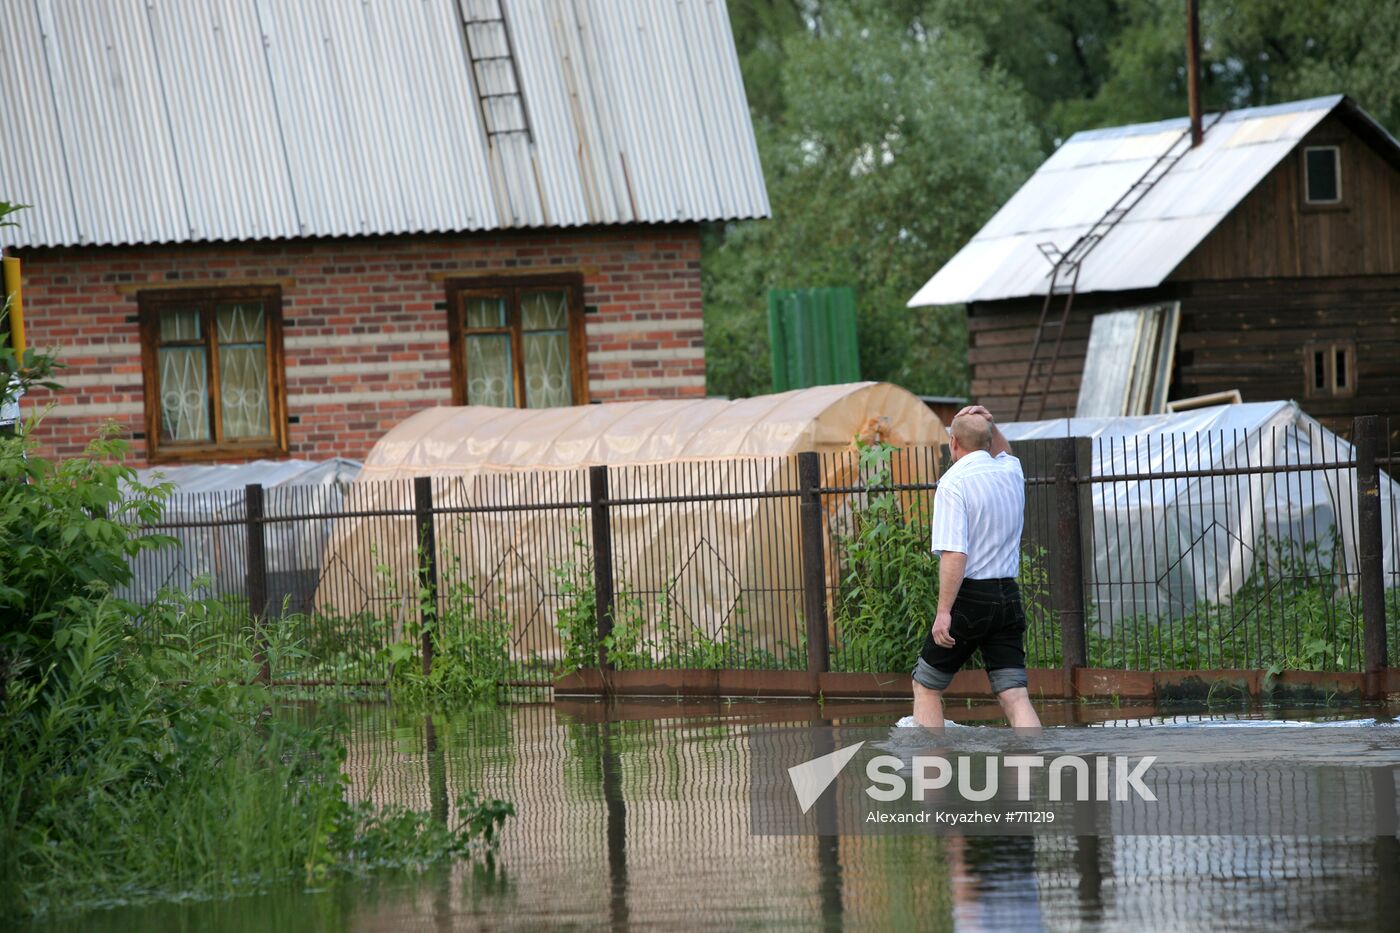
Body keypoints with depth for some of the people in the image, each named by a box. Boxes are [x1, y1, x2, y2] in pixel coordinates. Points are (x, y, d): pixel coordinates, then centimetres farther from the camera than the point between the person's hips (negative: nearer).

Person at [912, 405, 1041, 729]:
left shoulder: (954, 483, -11)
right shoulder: (1012, 472, 8)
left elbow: (954, 554, -20)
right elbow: (1002, 452, 37)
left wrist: (944, 611, -18)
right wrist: (989, 424, 18)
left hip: (970, 595, -6)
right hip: (1008, 595, 6)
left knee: (926, 687, 12)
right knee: (1015, 696, -1)